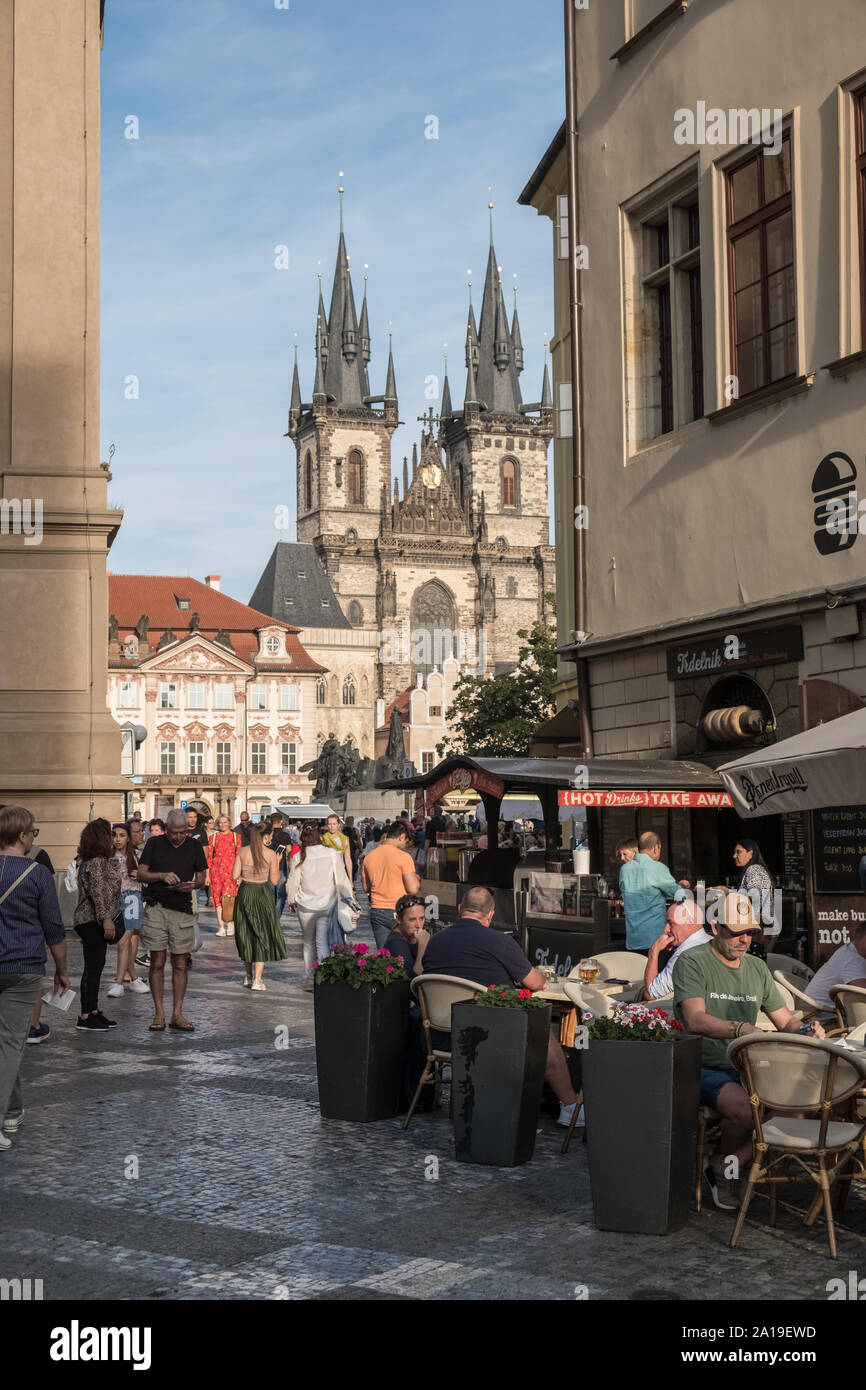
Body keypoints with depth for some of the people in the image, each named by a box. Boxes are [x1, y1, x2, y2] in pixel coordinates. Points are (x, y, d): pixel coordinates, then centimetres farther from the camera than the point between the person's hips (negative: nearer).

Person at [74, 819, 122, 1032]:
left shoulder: (94, 860, 16)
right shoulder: (96, 862, -16)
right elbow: (97, 893, -21)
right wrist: (106, 918, -22)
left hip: (91, 921, 11)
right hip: (93, 921, -11)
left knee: (96, 966, 14)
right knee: (93, 966, -8)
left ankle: (93, 1011, 20)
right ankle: (85, 1017, -5)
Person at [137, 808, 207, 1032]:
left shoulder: (194, 846, 8)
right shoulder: (154, 844, 5)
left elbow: (201, 877, 11)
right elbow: (141, 874, 4)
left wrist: (193, 884, -11)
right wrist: (162, 875, -13)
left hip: (182, 910, 1)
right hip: (156, 908, -1)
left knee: (180, 965, 3)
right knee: (157, 963, 0)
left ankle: (177, 1014, 8)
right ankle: (159, 1013, 7)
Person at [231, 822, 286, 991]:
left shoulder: (242, 851, -3)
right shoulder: (271, 854, -9)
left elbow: (235, 875, -3)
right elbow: (274, 881, -6)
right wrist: (277, 863, 7)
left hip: (244, 893, 3)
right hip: (262, 894, -3)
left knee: (246, 934, 18)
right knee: (262, 936, 6)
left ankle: (248, 975, 27)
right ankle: (257, 979, -1)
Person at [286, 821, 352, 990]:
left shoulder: (300, 857, -7)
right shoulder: (332, 854, -7)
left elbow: (293, 882, 1)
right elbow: (341, 881, -3)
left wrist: (292, 900, 18)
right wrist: (348, 900, 8)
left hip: (305, 906, 1)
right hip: (326, 905, 0)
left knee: (309, 943, 15)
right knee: (322, 942, 1)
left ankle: (309, 980, 18)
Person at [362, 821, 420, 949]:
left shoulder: (368, 858, 6)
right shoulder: (403, 857, -12)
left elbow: (366, 888, 14)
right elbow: (413, 889, -14)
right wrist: (417, 879, 6)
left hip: (377, 912, 5)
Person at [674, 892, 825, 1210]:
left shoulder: (757, 968, 16)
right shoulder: (692, 962, -5)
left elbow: (786, 1022, 18)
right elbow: (695, 1019, -20)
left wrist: (805, 1030, -7)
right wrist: (742, 1029, -37)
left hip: (747, 1068, 6)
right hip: (705, 1068, -6)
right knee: (744, 1107, -35)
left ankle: (726, 1166, -8)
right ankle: (726, 1165, -1)